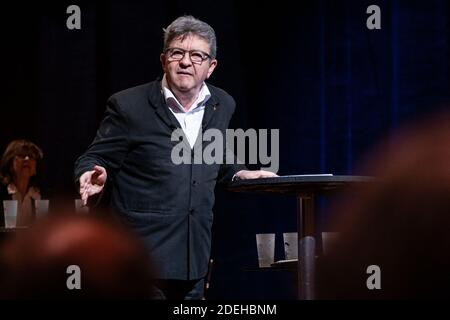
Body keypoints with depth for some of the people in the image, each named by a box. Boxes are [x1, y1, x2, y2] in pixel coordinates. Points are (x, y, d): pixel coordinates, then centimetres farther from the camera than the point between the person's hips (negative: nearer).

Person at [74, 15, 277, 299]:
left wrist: (240, 174, 9)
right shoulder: (129, 105, -6)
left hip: (195, 256, 5)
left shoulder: (222, 105, 10)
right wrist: (95, 175, -23)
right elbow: (93, 160, -2)